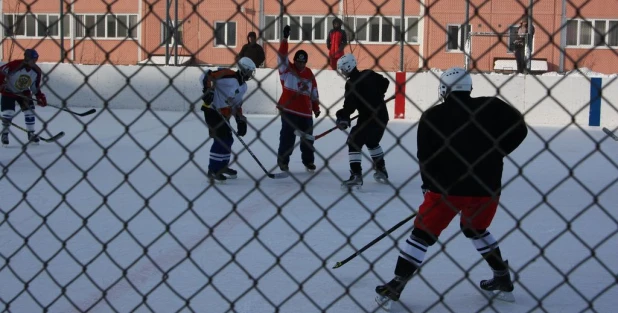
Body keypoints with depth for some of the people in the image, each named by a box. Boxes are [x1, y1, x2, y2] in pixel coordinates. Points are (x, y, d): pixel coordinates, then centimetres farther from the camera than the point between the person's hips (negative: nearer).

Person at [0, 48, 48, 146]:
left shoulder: (37, 71, -12)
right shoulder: (15, 65, -30)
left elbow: (36, 87, 1)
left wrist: (40, 97, -9)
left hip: (24, 93, 5)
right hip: (8, 91, -4)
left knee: (30, 111, -4)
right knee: (8, 112, -13)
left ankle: (31, 134, 10)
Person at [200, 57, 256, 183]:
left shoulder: (243, 86, 10)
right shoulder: (228, 75, -18)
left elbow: (237, 103, 16)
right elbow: (205, 76, -23)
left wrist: (240, 120, 9)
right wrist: (207, 90, -32)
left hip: (223, 114, 10)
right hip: (212, 110, -10)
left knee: (228, 139, 14)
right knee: (220, 139, -14)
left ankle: (223, 167, 30)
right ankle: (213, 171, -10)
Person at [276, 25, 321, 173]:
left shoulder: (309, 74, 8)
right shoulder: (286, 68, -1)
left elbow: (314, 92, 14)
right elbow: (282, 55, -18)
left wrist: (316, 108, 12)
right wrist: (285, 38, -26)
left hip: (305, 111, 4)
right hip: (289, 109, -4)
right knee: (288, 136, -5)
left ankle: (308, 161, 25)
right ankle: (283, 161, 8)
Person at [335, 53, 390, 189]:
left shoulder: (352, 83, -14)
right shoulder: (369, 74, 8)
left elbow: (349, 105, -21)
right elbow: (385, 82, 22)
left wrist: (342, 118, -10)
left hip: (367, 118, -8)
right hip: (382, 116, 8)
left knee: (354, 143, -3)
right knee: (372, 142, 27)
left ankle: (356, 176, -12)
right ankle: (382, 172, 33)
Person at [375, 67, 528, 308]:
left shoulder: (431, 117, -1)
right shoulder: (491, 107, 2)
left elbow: (425, 158, 1)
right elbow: (518, 130, 1)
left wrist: (429, 185, 16)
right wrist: (496, 154, 13)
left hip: (446, 188, -3)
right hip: (486, 187, 3)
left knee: (423, 233, 7)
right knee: (475, 230, 28)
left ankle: (396, 285, 5)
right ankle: (503, 280, 30)